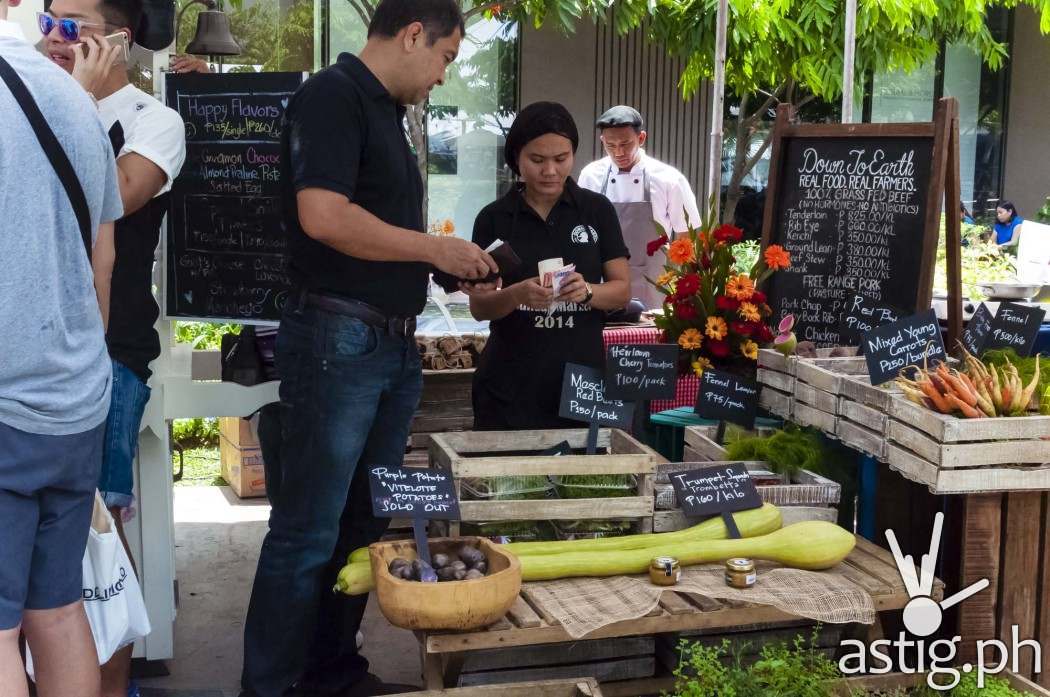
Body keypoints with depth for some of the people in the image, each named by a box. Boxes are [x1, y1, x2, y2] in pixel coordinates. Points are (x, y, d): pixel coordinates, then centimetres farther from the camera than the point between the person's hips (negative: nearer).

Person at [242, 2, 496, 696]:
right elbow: (324, 216, -22)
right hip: (339, 341, -10)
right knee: (308, 533, -4)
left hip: (395, 346, 10)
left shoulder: (386, 113, 19)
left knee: (363, 524, 15)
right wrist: (433, 247, -13)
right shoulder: (332, 95, -10)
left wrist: (451, 267, 11)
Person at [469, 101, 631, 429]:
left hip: (581, 380, 1)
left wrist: (587, 292, -18)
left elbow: (623, 290, 3)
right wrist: (516, 294, -22)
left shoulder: (597, 210, 2)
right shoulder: (493, 218, 1)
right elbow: (478, 306, -1)